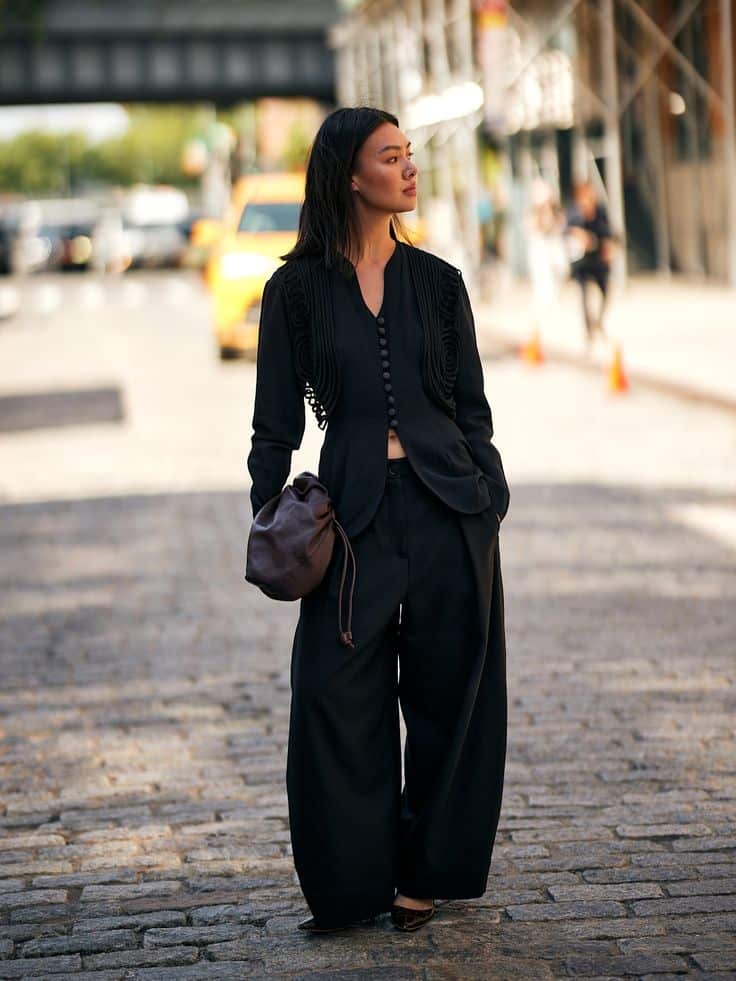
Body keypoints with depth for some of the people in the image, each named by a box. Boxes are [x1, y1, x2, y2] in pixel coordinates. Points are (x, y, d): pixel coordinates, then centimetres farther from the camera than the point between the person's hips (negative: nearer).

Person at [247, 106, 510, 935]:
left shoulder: (437, 282, 9)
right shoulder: (297, 289, 3)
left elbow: (471, 407, 12)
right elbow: (276, 423, 5)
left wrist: (490, 502, 4)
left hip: (448, 509, 2)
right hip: (355, 510, -1)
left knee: (445, 695, 5)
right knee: (337, 695, -4)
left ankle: (427, 874, 19)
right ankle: (352, 882, 9)